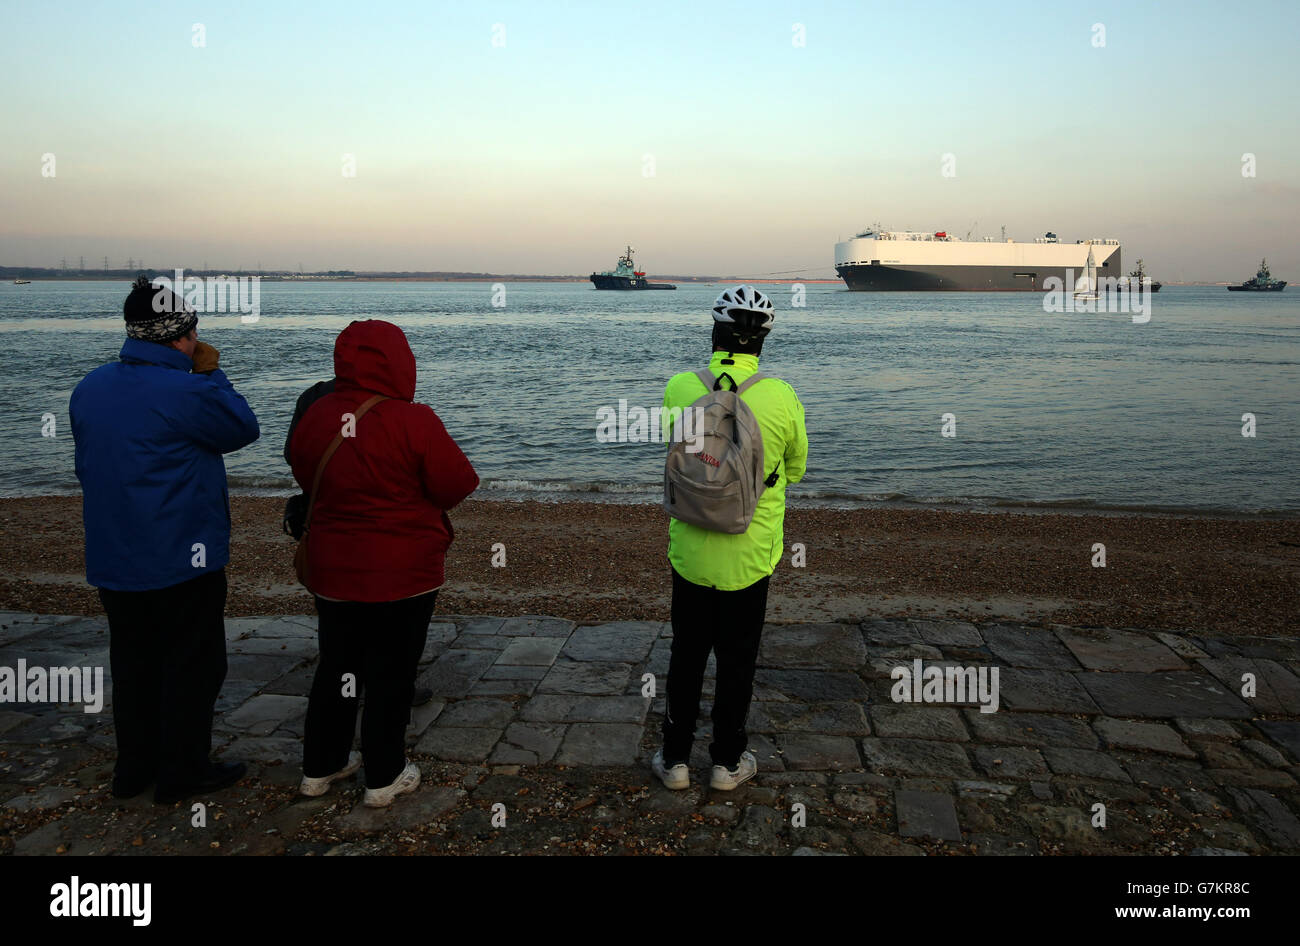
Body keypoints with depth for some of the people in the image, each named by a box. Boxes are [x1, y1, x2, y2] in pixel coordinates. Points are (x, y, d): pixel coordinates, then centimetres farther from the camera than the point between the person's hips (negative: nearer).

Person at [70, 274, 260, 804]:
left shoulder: (89, 388, 4)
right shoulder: (187, 392, -21)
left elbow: (88, 467, 14)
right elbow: (243, 429, -5)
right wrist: (212, 373, 2)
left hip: (112, 560, 7)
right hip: (181, 560, -7)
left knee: (133, 662, 19)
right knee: (192, 665, 8)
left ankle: (134, 768, 31)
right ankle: (182, 774, 17)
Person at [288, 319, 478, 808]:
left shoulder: (315, 416, -3)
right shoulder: (414, 421, -19)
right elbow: (458, 484, -13)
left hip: (331, 569, 5)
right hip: (402, 574, -5)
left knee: (336, 666, 20)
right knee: (391, 674, 8)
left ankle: (320, 766, 33)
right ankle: (384, 777, 20)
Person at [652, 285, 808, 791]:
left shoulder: (679, 388, -12)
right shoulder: (783, 398, -14)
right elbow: (794, 469, 3)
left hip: (690, 553, 1)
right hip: (750, 557, -1)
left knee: (686, 655, 17)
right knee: (737, 660, 15)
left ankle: (675, 758, 29)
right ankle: (728, 762, 29)